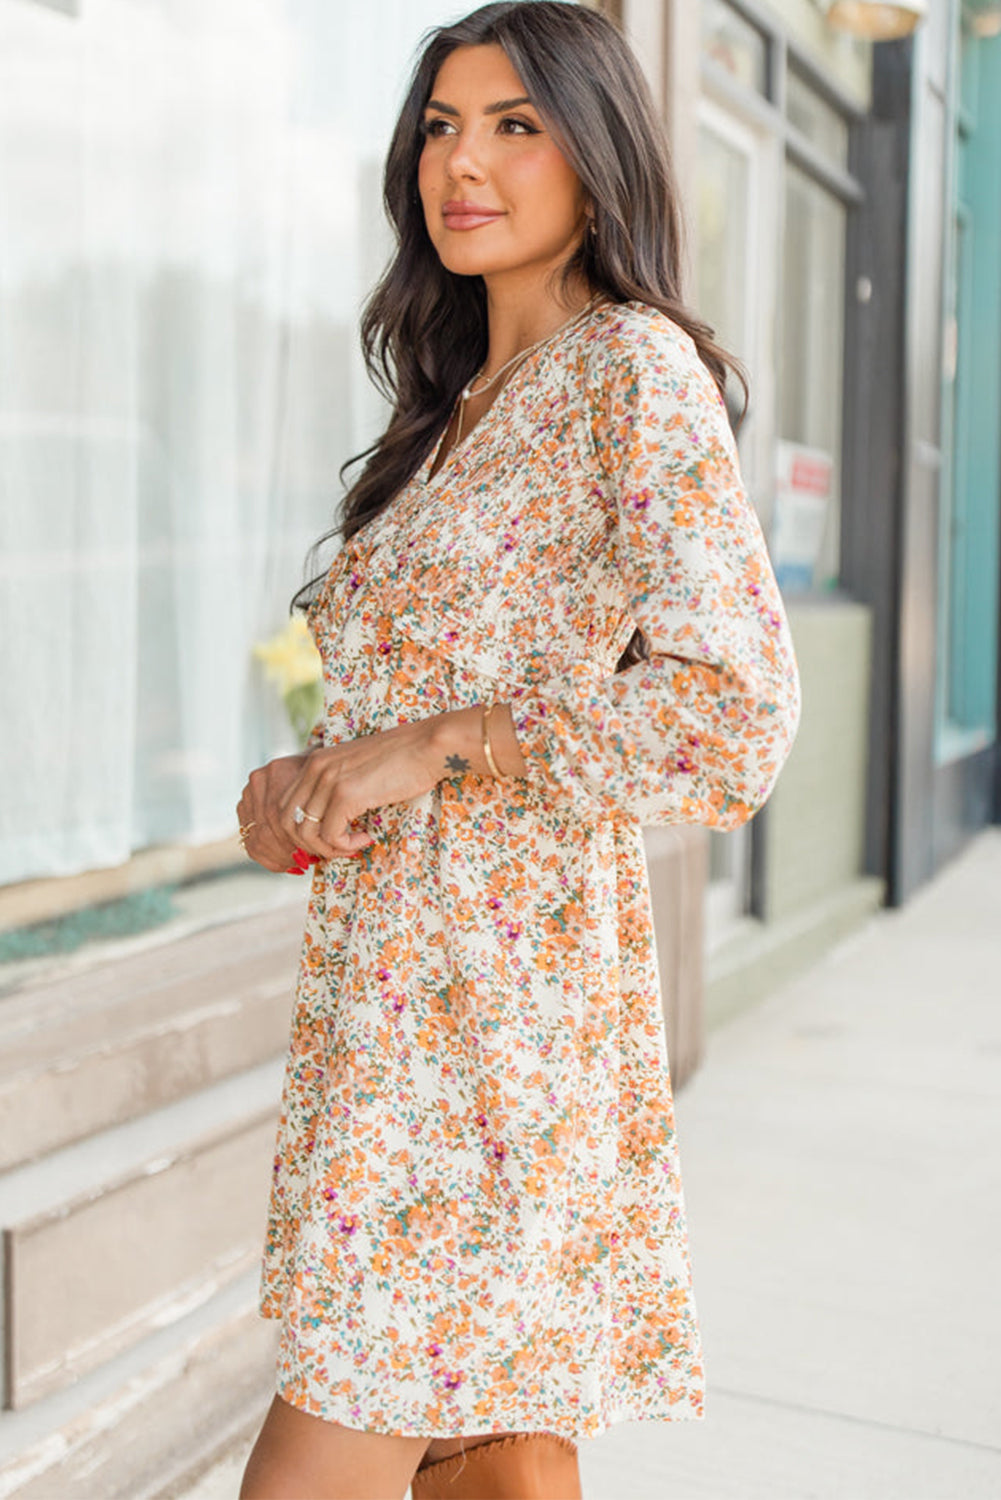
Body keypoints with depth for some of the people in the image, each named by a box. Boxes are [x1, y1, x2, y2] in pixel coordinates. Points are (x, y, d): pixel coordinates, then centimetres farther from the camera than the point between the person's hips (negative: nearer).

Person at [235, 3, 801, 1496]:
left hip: (499, 978, -8)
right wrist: (291, 789, 4)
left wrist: (439, 746, -16)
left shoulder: (636, 368, -8)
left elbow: (741, 703, -18)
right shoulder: (460, 400, 17)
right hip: (397, 978, 8)